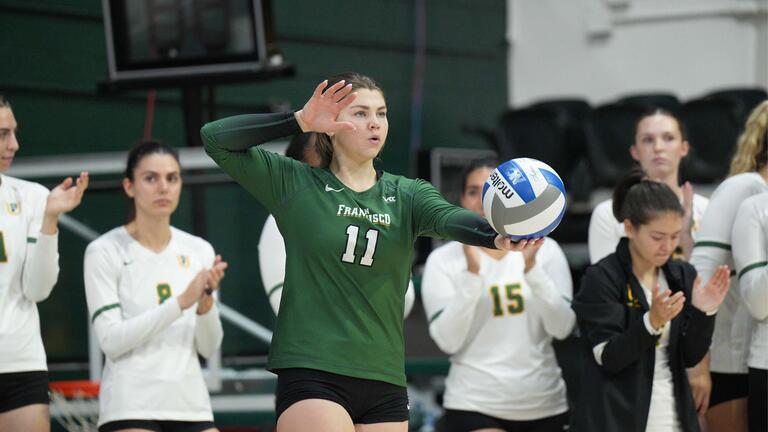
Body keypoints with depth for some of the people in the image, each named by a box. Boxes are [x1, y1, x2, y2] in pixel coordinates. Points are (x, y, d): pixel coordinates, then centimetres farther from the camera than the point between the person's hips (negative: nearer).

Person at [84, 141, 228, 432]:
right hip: (130, 407, -5)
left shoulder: (199, 251, 9)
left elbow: (208, 347, 8)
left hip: (191, 405, 5)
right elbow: (111, 339, -13)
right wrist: (181, 302, -20)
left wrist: (206, 302, -12)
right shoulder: (105, 252, -4)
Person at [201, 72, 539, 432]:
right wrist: (300, 121, -12)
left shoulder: (407, 196, 10)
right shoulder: (294, 184, 4)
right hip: (310, 374, -4)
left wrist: (498, 236, -34)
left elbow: (451, 219, -11)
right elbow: (216, 139, -3)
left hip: (384, 383, 4)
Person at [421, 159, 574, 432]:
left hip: (544, 406, 3)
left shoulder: (545, 250, 4)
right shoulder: (443, 260, -1)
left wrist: (531, 267, -17)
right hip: (474, 408, -3)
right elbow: (448, 340, -11)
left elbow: (562, 327, -6)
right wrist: (472, 272, -20)